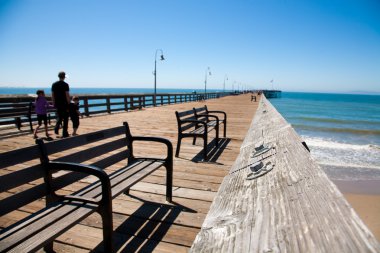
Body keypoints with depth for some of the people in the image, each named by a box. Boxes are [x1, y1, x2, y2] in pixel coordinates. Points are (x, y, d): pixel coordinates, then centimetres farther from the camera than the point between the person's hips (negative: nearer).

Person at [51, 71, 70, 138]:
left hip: (57, 104, 5)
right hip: (64, 104, -5)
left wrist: (54, 104, 15)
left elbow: (52, 95, 9)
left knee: (59, 117, 20)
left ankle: (56, 127, -3)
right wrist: (69, 104, -8)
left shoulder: (54, 84, 7)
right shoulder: (65, 84, -10)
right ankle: (64, 133, 8)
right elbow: (67, 95, -14)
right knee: (65, 119, 5)